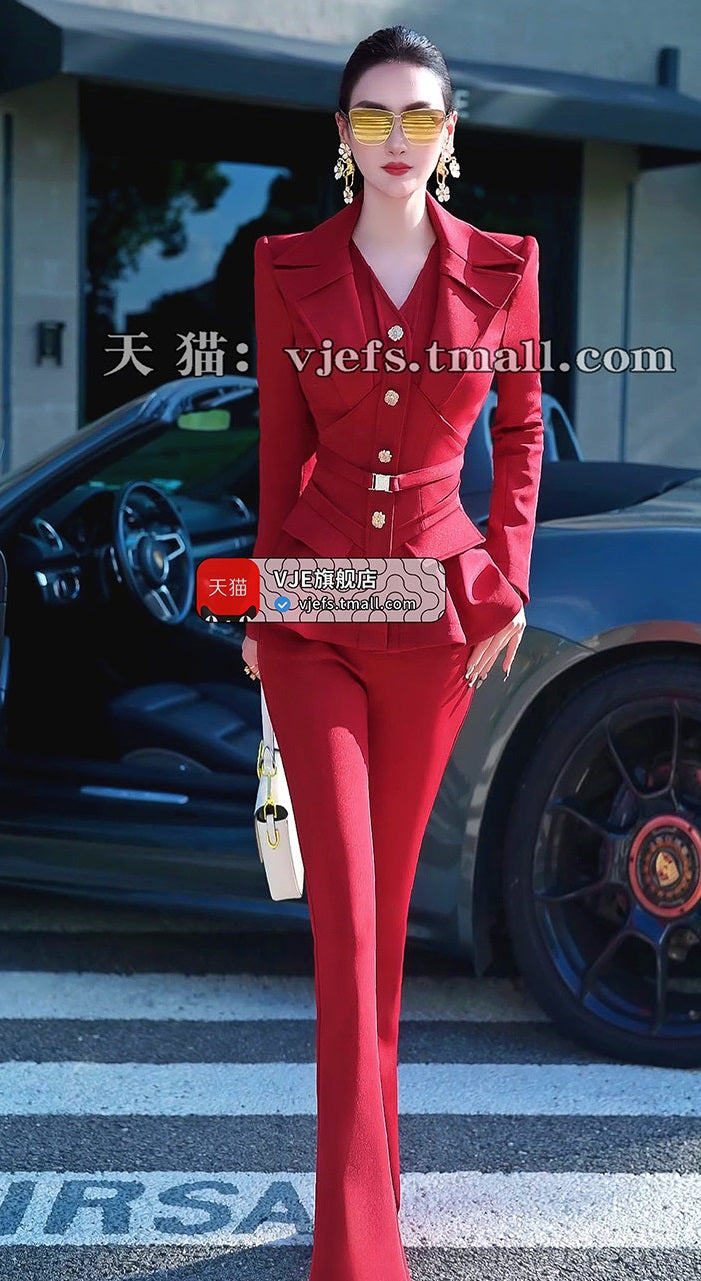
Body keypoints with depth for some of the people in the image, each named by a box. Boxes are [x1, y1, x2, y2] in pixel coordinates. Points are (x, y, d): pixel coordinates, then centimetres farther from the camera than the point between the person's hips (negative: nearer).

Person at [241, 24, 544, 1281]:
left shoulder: (502, 267, 1)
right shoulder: (289, 267, 0)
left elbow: (520, 424, 11)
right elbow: (279, 443, 5)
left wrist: (508, 580, 3)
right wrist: (260, 598, 6)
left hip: (439, 608, 1)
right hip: (314, 614, -1)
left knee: (388, 887, 12)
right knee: (344, 897, -6)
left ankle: (365, 1145, 33)